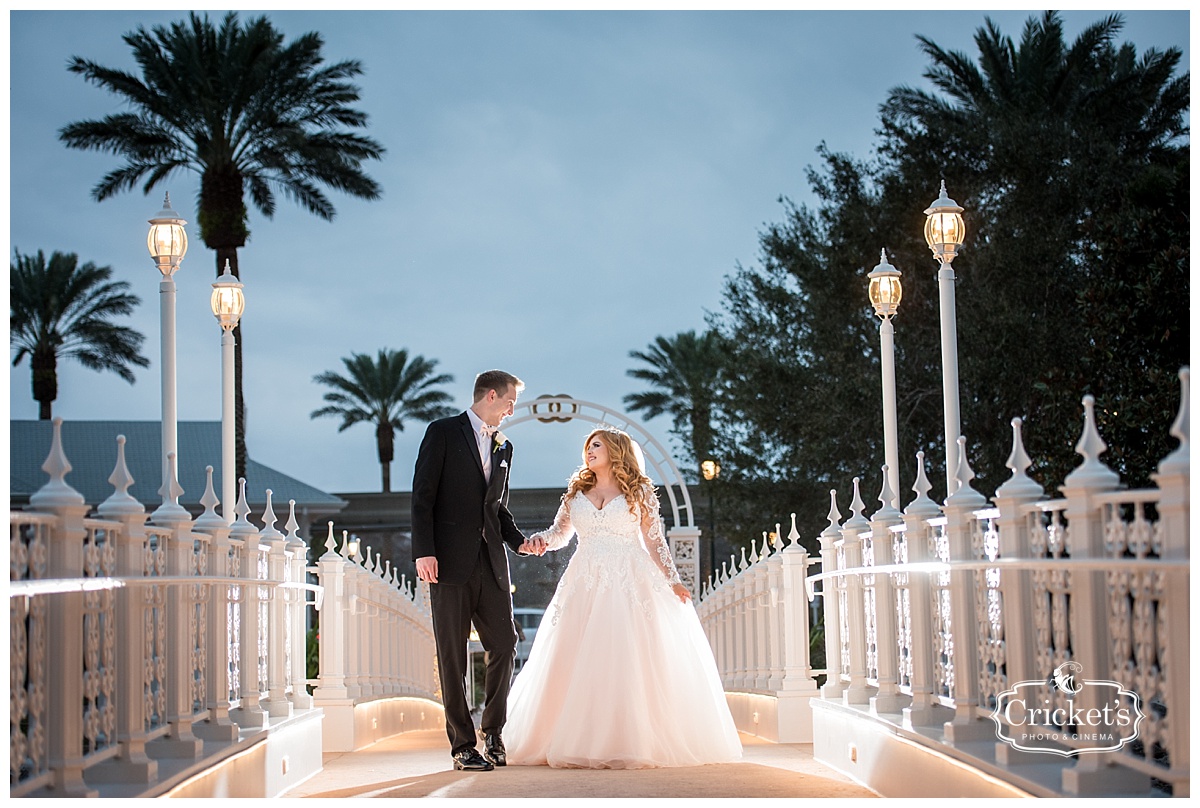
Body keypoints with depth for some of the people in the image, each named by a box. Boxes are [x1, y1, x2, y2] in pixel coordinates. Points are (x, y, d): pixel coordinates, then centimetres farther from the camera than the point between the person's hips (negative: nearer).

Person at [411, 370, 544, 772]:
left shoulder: (504, 447, 17)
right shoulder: (443, 433, -1)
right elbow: (422, 496, -6)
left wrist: (520, 541, 4)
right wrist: (424, 552, -14)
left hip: (491, 562, 6)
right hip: (450, 561, -6)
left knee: (505, 645, 3)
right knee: (452, 656, 0)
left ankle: (493, 734, 17)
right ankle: (463, 744, 6)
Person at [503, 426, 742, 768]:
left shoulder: (639, 491, 8)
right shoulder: (577, 492, 16)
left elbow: (654, 541, 6)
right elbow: (559, 533, 14)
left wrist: (672, 579, -4)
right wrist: (542, 539, -8)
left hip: (628, 583, -3)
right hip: (585, 584, 3)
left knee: (627, 660, -9)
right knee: (579, 662, -4)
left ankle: (632, 742, -7)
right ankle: (580, 743, -2)